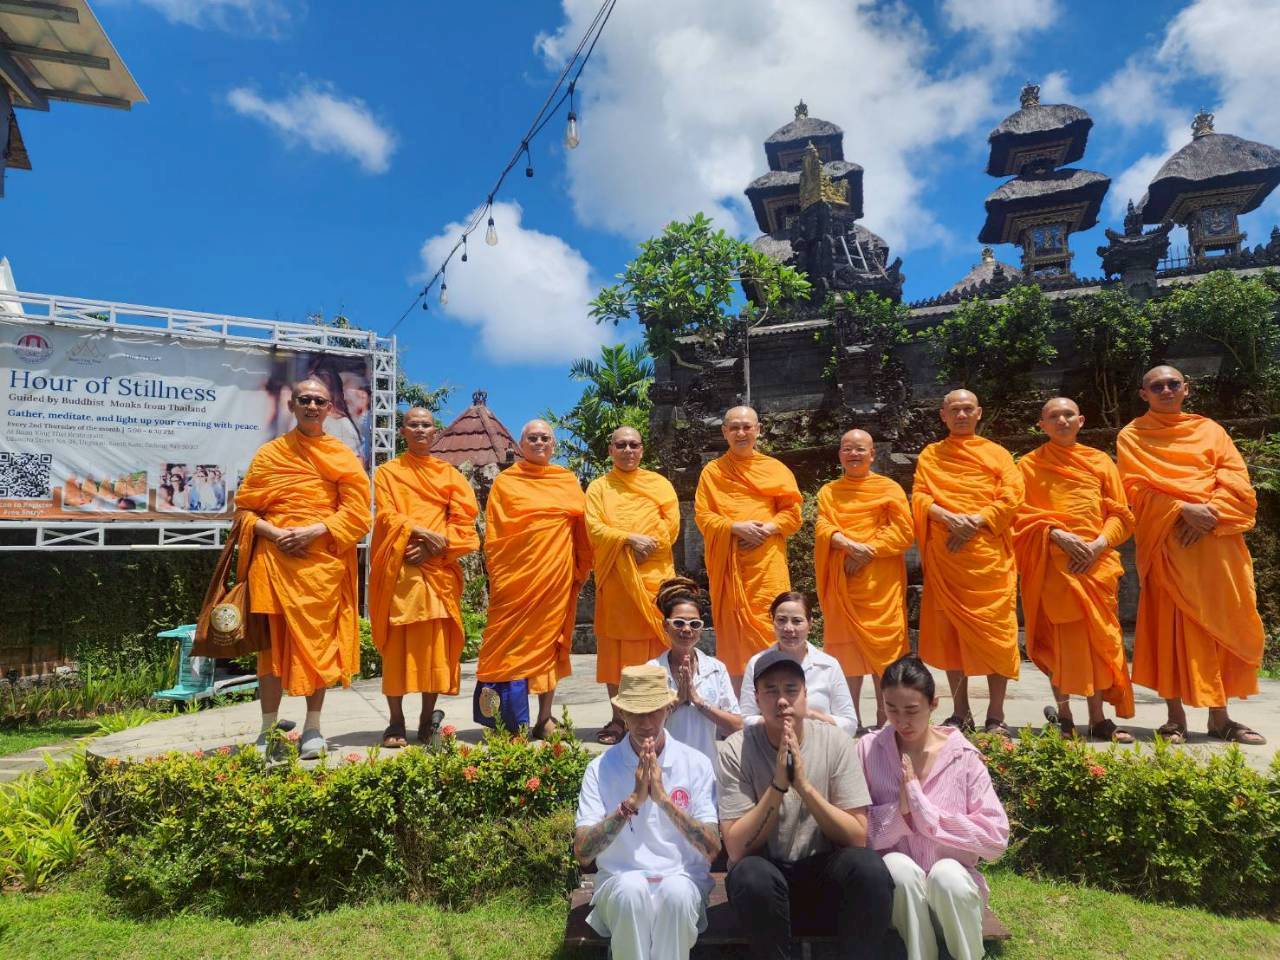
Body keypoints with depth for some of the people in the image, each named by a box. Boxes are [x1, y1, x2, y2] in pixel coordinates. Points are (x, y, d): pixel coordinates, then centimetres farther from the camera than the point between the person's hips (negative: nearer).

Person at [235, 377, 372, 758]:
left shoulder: (343, 457, 8)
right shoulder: (269, 452, 11)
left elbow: (356, 512, 0)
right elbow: (244, 507, 8)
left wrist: (314, 531, -13)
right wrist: (274, 533, -10)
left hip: (323, 562, 0)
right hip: (275, 559, 1)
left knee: (318, 642, 2)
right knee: (271, 642, 3)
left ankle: (313, 728, 14)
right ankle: (268, 729, 14)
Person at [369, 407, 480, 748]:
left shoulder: (450, 474, 15)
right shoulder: (387, 472, 13)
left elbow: (463, 522, 4)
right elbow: (387, 517, -2)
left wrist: (435, 545, -12)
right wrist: (420, 533, -19)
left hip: (438, 567, 1)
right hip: (398, 567, -1)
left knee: (435, 641, -1)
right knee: (397, 642, -2)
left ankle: (428, 718, 9)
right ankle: (396, 721, 5)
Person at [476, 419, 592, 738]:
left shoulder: (568, 481, 11)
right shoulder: (505, 481, 6)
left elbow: (582, 529, 11)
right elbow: (493, 533, 2)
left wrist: (581, 569, 5)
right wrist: (496, 574, -5)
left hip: (556, 577, 2)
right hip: (515, 577, -1)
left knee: (548, 641, 6)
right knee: (510, 644, -1)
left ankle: (545, 718, 16)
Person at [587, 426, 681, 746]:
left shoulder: (659, 483, 13)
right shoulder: (599, 486, 11)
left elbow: (671, 524, 2)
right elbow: (594, 528, -3)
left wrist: (646, 545, -12)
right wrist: (630, 539, -16)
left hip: (653, 575, 0)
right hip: (614, 576, 0)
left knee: (654, 642, -3)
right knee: (615, 645, 0)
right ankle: (618, 718, 7)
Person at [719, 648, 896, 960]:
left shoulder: (835, 742, -9)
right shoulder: (736, 750, -13)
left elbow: (858, 837, -13)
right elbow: (737, 848, -17)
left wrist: (803, 784, -27)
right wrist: (778, 785, -29)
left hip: (822, 869, 1)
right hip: (764, 872, -1)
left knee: (869, 866, -29)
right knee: (751, 875, -34)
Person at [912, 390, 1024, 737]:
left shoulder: (996, 453, 13)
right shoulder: (930, 455, 16)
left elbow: (1012, 496, 0)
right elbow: (919, 498, 5)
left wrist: (976, 521, -13)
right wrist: (948, 517, -14)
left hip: (989, 554, -1)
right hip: (945, 555, 1)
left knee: (995, 630, -5)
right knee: (949, 630, 2)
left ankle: (996, 715, 3)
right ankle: (960, 712, 12)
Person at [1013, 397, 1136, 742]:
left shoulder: (1100, 461, 14)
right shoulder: (1029, 464, 8)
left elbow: (1119, 514, 9)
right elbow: (1021, 516, 1)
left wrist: (1099, 544, -8)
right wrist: (1059, 536, -14)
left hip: (1096, 562, 2)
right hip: (1052, 563, -2)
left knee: (1097, 638, 2)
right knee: (1059, 638, -3)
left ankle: (1098, 719, 9)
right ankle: (1063, 714, 6)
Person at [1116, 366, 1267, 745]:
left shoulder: (1209, 429, 16)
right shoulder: (1132, 437, 8)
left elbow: (1236, 479, 4)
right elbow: (1137, 489, -4)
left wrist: (1210, 513, -13)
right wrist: (1183, 509, -18)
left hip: (1216, 540, 3)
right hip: (1167, 541, -3)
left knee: (1222, 625, 3)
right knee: (1172, 625, -5)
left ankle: (1219, 716, 12)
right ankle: (1176, 718, 0)